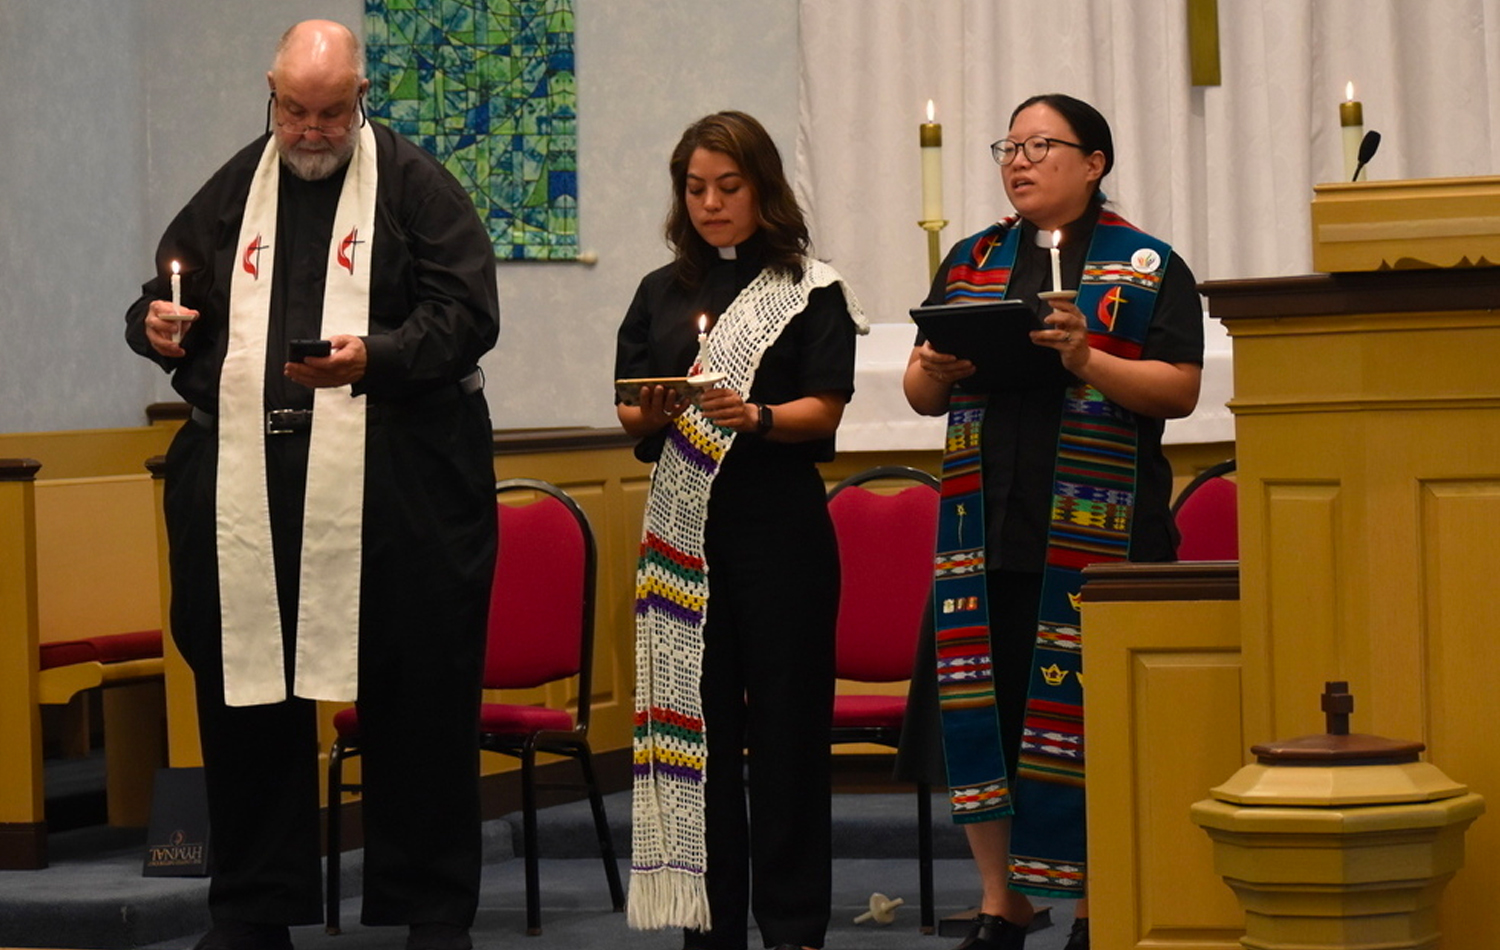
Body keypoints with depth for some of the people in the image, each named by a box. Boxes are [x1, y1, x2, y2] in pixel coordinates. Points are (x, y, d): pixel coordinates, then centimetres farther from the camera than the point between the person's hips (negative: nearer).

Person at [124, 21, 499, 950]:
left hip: (395, 487, -3)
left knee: (417, 698, -1)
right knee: (243, 689, 5)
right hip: (245, 483, 4)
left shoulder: (416, 186, 2)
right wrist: (157, 329, -2)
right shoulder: (232, 192, 15)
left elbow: (468, 313, -5)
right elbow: (161, 302, 22)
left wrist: (376, 358, -21)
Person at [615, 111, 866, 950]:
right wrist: (654, 413, -12)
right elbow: (630, 416, 10)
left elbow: (825, 410, -5)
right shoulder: (662, 294, 14)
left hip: (779, 523, -3)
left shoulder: (810, 290, 3)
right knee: (696, 716, 2)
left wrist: (756, 416, -23)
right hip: (683, 526, 3)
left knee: (786, 719, -4)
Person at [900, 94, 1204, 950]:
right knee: (977, 708, 0)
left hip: (1096, 528, -4)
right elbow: (922, 393, 16)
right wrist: (933, 375, -7)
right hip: (986, 524, 4)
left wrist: (1086, 360, -19)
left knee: (1085, 713, -4)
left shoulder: (1148, 268, 4)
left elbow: (1180, 391, -6)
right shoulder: (972, 262, 17)